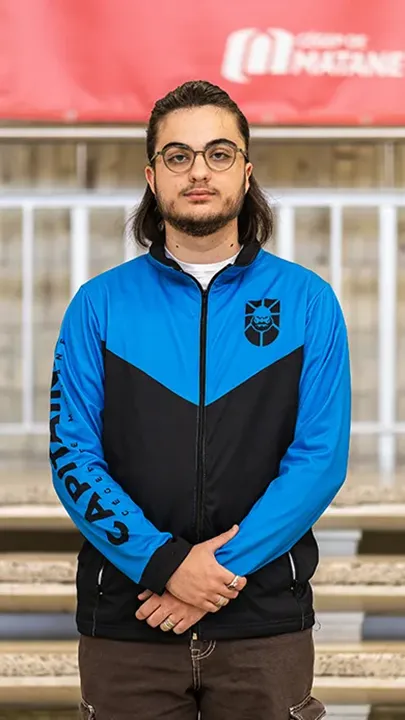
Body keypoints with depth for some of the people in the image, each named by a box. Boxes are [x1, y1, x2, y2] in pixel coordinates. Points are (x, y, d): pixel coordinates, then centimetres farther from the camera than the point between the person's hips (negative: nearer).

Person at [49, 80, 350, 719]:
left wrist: (225, 569, -14)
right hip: (126, 625, 0)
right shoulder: (100, 305, 4)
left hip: (265, 622, 0)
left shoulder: (307, 301, 3)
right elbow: (73, 457, -3)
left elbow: (320, 459, -4)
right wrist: (165, 563, -16)